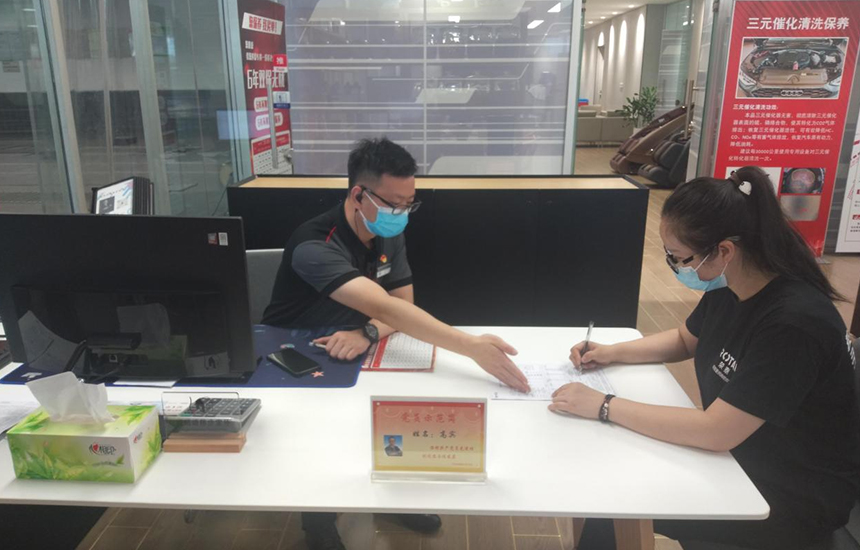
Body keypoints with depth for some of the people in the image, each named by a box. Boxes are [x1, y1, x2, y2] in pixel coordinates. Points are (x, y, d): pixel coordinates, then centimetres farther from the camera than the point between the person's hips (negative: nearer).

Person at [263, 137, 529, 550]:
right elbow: (386, 308, -43)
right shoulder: (315, 247, -32)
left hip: (349, 356, 5)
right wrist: (472, 346, -51)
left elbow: (403, 303, -8)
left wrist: (366, 334, -31)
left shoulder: (389, 235, -6)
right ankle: (318, 513, 4)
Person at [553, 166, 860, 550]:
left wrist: (603, 406, -29)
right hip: (736, 453, 8)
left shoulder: (793, 324, -33)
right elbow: (685, 340, 13)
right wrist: (613, 353, -1)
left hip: (792, 499, -7)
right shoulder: (729, 288, -7)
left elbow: (715, 431, -33)